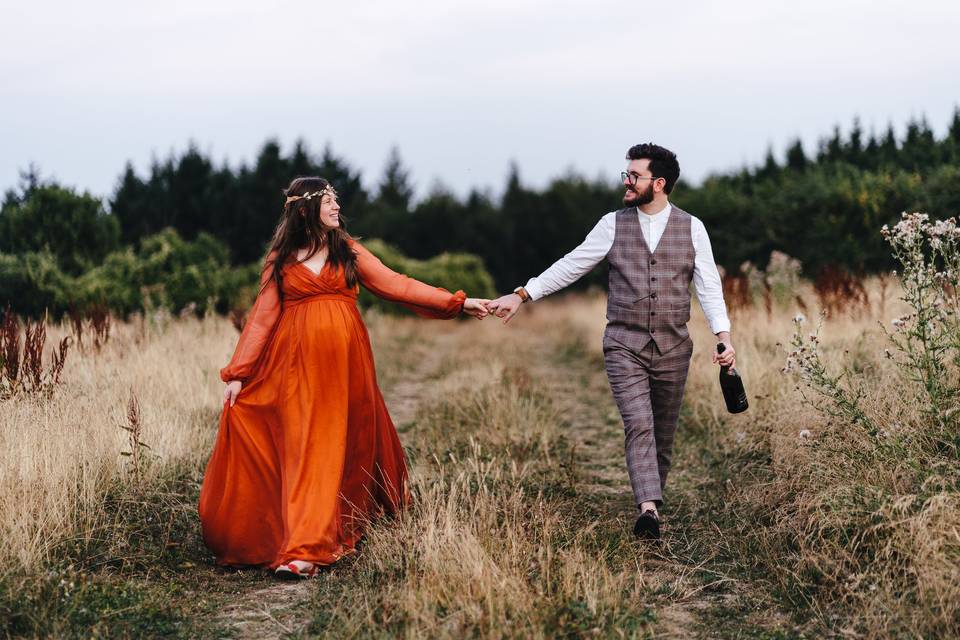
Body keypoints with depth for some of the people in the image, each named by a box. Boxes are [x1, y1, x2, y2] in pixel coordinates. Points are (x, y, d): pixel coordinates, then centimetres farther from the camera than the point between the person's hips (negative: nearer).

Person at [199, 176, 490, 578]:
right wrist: (237, 373, -3)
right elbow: (261, 318, 4)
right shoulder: (280, 260, 6)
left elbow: (396, 285, 5)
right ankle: (305, 547, -9)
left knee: (346, 446, 2)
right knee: (304, 451, -8)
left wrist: (457, 302, -1)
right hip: (298, 366, -2)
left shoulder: (348, 251, 10)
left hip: (344, 364, 2)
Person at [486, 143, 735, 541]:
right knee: (638, 424, -15)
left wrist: (724, 337, -10)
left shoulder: (692, 228, 3)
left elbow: (709, 286, 1)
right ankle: (649, 510, -23)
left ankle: (652, 500, 24)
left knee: (663, 433, 8)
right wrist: (522, 295, -2)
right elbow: (570, 266, 5)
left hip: (673, 348, 1)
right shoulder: (613, 224, 3)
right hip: (624, 345, -1)